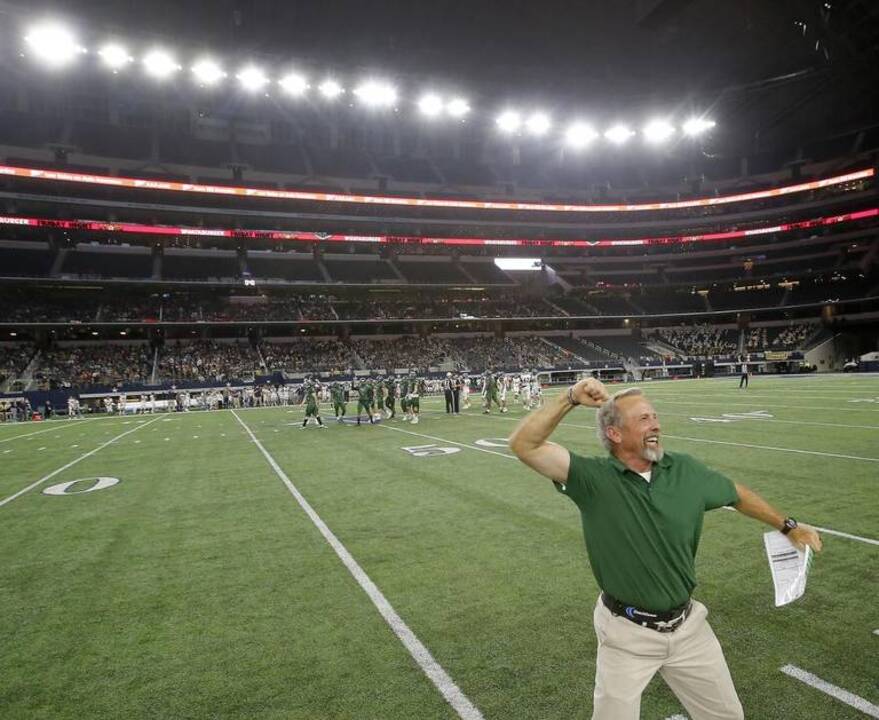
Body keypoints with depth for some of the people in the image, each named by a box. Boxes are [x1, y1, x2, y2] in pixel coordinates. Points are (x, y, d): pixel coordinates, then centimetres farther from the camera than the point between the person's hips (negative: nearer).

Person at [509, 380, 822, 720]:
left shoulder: (685, 470, -6)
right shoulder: (593, 478, -19)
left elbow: (737, 494, 13)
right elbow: (524, 445, -30)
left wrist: (788, 526, 22)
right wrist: (571, 398, -35)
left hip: (688, 626, 4)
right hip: (628, 634, -4)